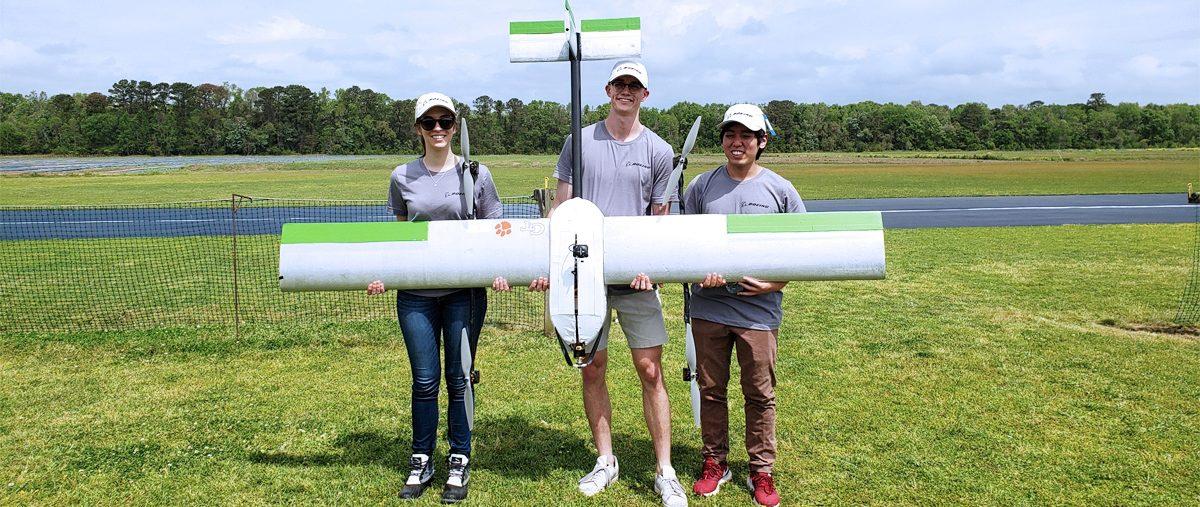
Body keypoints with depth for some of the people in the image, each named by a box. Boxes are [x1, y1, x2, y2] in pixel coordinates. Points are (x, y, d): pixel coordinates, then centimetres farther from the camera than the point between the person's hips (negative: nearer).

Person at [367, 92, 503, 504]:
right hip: (416, 293, 1)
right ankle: (421, 462, 23)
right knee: (424, 381, 7)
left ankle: (460, 463, 20)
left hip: (465, 291, -1)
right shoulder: (403, 178, 5)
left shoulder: (476, 174, 0)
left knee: (459, 379, 6)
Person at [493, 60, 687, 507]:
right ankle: (605, 462, 24)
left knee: (650, 371, 0)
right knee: (592, 370, 7)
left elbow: (661, 221, 6)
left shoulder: (658, 151, 5)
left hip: (636, 276, -1)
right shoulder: (580, 142, 7)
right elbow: (561, 210, 7)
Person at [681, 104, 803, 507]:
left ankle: (761, 472, 22)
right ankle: (715, 463, 27)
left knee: (760, 394, 7)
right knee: (711, 390, 11)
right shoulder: (702, 186, 5)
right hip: (708, 307, 2)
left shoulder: (780, 190, 2)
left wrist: (775, 284, -10)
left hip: (759, 311, -1)